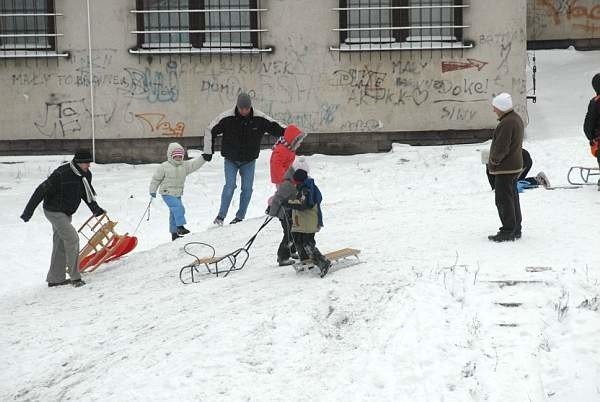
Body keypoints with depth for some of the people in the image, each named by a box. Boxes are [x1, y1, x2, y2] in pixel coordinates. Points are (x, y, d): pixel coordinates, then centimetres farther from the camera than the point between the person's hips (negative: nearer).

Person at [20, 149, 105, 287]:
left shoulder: (86, 175, -3)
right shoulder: (62, 174, -27)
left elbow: (87, 193, 14)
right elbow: (41, 190, -23)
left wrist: (95, 208, 1)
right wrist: (29, 211, -22)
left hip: (66, 213, 8)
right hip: (54, 211, -8)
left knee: (61, 244, 12)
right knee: (72, 239, -16)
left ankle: (55, 278, 22)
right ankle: (75, 277, -10)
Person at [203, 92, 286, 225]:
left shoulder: (260, 118, -14)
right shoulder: (226, 117, -17)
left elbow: (276, 128, -3)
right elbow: (210, 131, -7)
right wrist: (208, 151, -8)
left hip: (249, 161, 2)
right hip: (231, 160, -2)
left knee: (247, 188, 0)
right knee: (230, 185, -13)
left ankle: (240, 217, 13)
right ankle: (221, 216, -4)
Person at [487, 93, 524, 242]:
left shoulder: (506, 123, -22)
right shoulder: (516, 119, 12)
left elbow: (501, 147, -25)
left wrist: (493, 161, -9)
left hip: (505, 169, -11)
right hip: (515, 166, 11)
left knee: (504, 200, -5)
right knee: (513, 198, 16)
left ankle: (508, 231, -2)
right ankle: (515, 230, 23)